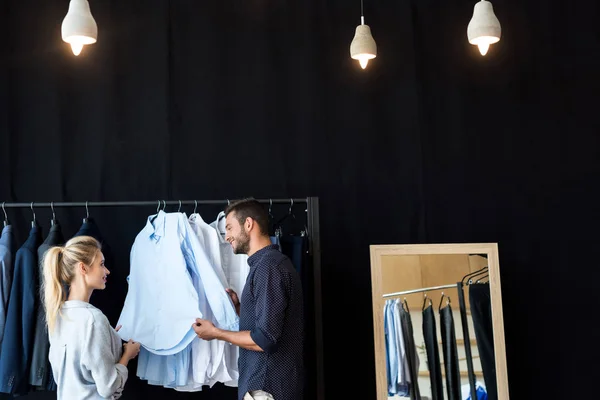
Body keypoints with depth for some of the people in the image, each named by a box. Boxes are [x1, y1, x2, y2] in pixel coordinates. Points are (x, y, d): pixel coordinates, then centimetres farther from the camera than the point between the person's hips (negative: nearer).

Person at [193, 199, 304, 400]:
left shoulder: (268, 266, -18)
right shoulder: (274, 262, 12)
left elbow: (265, 338, -23)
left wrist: (216, 333, -11)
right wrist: (240, 309, 8)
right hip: (271, 381, 9)